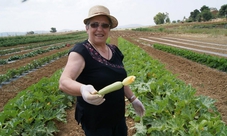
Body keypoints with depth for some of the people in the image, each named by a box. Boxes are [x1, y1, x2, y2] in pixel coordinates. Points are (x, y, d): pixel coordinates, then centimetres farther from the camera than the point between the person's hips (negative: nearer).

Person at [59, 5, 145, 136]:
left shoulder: (115, 51, 1)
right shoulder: (81, 52, -19)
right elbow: (64, 82, -32)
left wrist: (133, 99, 15)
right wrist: (83, 89, -51)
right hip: (95, 121, -6)